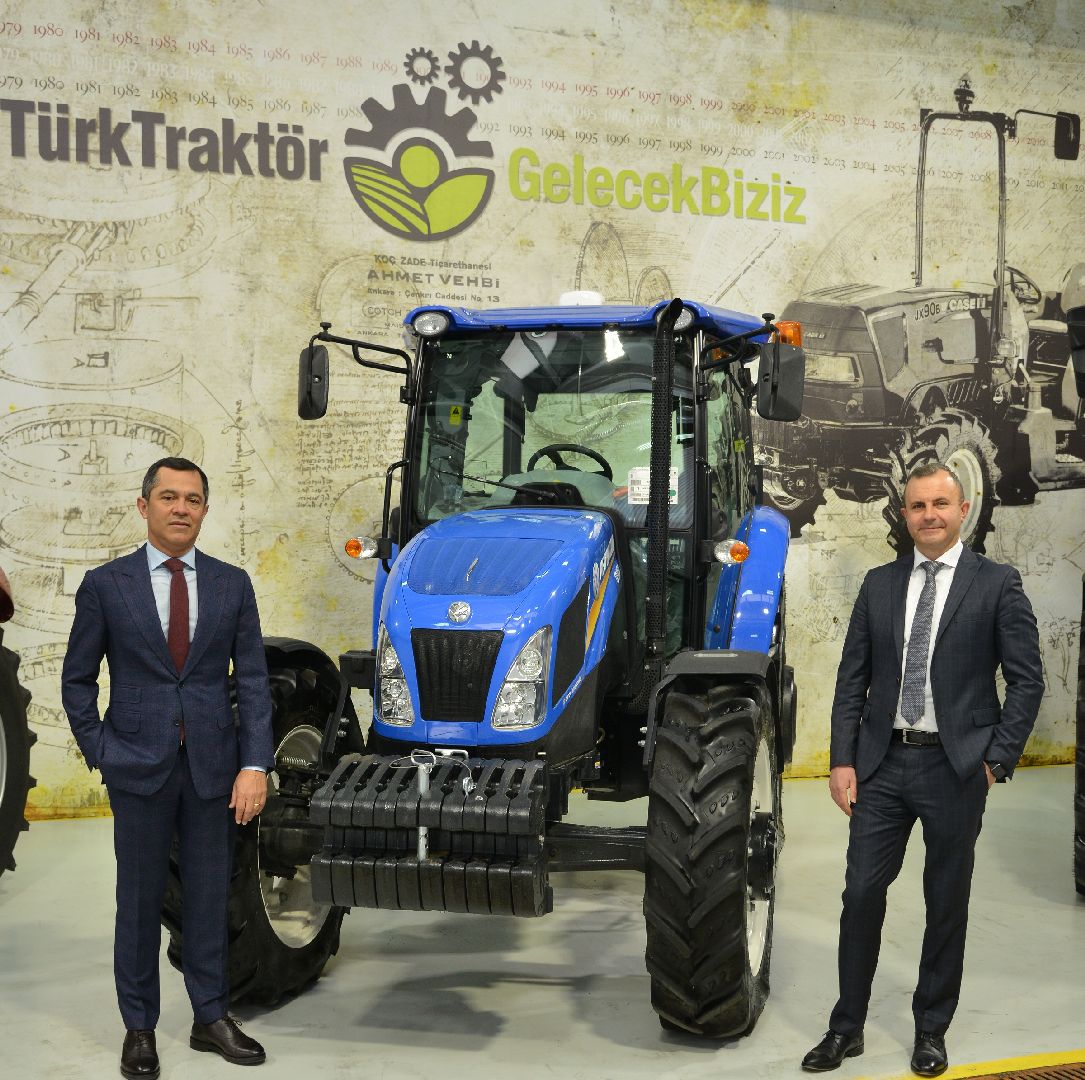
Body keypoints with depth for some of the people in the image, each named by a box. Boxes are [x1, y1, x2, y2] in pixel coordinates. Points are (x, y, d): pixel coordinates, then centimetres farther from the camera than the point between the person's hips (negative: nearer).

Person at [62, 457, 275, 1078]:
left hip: (213, 767, 2)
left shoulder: (233, 585, 4)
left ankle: (212, 1017, 24)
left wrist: (254, 765, -6)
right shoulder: (105, 585, 0)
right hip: (138, 768, -1)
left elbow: (253, 680, 2)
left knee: (210, 897, 10)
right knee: (140, 902, 8)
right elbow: (78, 680, 6)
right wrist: (101, 754, -2)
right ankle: (140, 1028, 21)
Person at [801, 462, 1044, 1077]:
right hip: (882, 764, 3)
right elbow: (853, 679, 6)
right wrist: (842, 760, 0)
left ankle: (932, 1030, 27)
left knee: (947, 902, 10)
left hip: (956, 767, -2)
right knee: (862, 893, 5)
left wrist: (996, 759, -8)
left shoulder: (997, 584, -3)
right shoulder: (880, 585, 7)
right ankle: (847, 1028, 19)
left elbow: (1027, 680, -3)